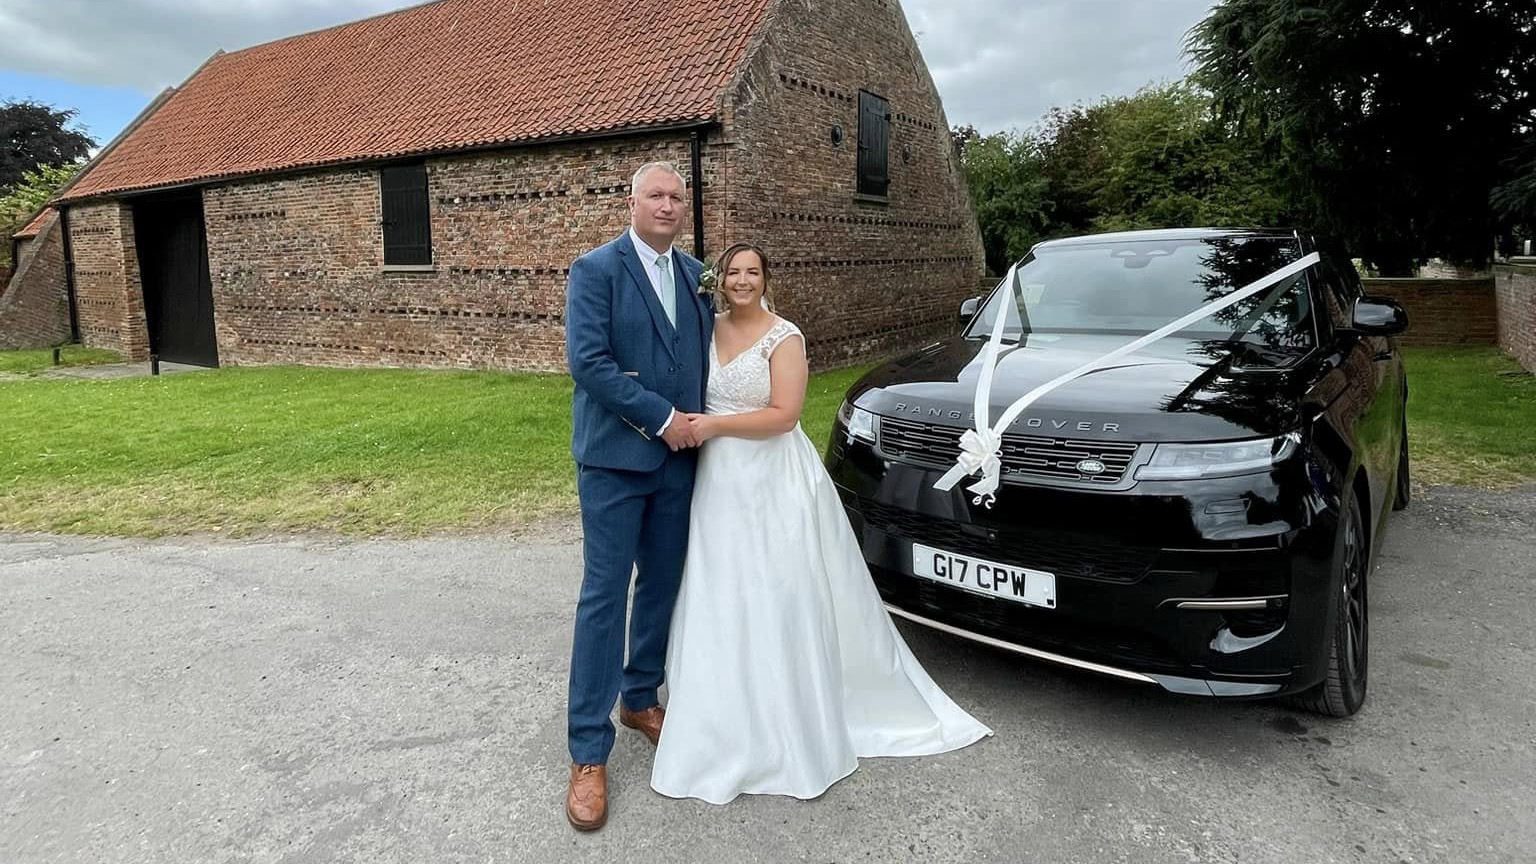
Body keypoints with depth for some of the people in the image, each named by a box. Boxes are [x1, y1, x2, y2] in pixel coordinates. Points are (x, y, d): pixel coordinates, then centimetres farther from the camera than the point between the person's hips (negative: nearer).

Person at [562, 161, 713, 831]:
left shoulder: (696, 275, 11)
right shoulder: (596, 269, -7)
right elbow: (587, 361, -17)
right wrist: (662, 417, -17)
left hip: (680, 456, 6)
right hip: (616, 458, -6)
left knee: (662, 585, 15)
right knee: (605, 595, -2)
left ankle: (640, 697, 35)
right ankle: (589, 751, 7)